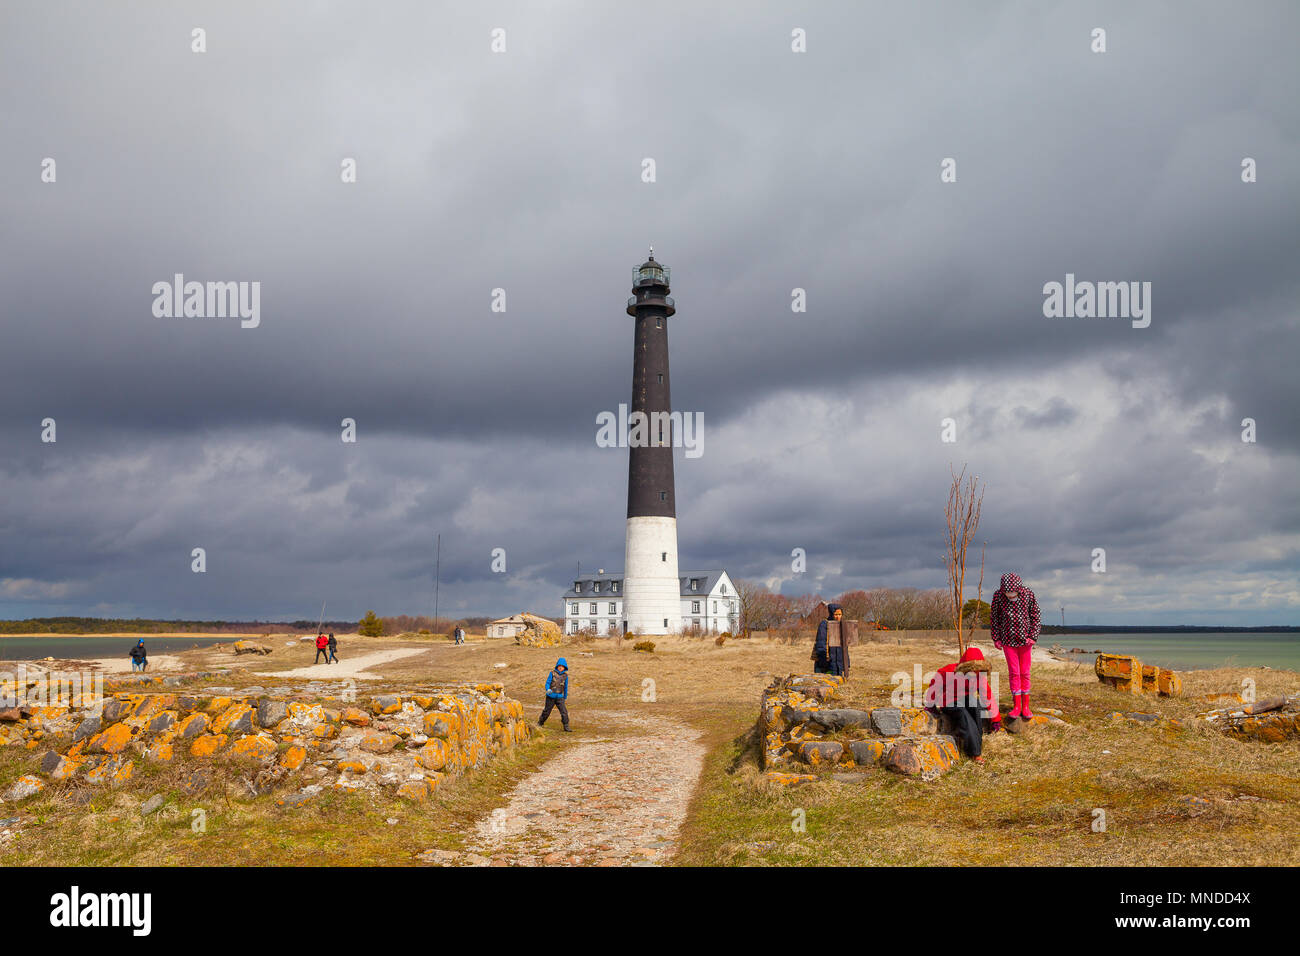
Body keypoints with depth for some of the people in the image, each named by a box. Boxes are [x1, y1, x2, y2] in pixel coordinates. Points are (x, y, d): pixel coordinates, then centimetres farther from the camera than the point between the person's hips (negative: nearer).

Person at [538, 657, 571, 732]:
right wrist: (548, 690, -30)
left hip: (559, 697, 1)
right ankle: (540, 724, 31)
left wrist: (565, 697, 21)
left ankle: (566, 727, -6)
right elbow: (547, 683, -9)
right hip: (551, 696, -1)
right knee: (547, 711, 10)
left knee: (564, 711, -11)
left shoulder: (565, 675, 2)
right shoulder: (552, 673, -5)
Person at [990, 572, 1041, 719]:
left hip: (1025, 640, 0)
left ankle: (1025, 706, 12)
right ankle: (1016, 706, 6)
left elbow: (1036, 617, -1)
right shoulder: (998, 596, -10)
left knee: (1025, 673, 6)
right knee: (1014, 673, 1)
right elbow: (994, 618, 2)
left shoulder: (1028, 595, -10)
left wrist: (1033, 636, -8)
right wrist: (996, 638, 0)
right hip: (1008, 641, 0)